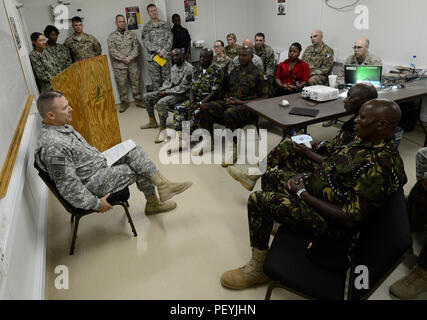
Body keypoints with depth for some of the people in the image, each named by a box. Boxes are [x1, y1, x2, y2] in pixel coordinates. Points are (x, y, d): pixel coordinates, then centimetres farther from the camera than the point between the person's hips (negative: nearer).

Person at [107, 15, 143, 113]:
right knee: (121, 84, 1)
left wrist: (130, 58, -11)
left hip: (133, 63, 2)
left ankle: (138, 100, 18)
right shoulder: (111, 36, 4)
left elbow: (136, 47, 2)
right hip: (119, 65, -1)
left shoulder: (131, 34, 10)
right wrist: (123, 59, -14)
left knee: (136, 82, 6)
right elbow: (112, 50, -5)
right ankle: (124, 103, 12)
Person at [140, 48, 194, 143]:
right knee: (146, 97, 4)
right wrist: (162, 89, -2)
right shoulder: (173, 67, 13)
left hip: (182, 94, -9)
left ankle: (162, 130, -24)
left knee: (161, 102, -35)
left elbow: (183, 87, -20)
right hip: (170, 91, 9)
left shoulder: (188, 68, -15)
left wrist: (167, 92, -19)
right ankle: (152, 122, 17)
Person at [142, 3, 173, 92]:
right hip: (153, 57, -1)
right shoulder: (146, 27, 4)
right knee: (155, 80, 1)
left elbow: (170, 38, 3)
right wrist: (158, 51, -15)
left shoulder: (165, 24, 10)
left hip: (165, 56, 1)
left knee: (167, 78, 4)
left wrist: (164, 50, -11)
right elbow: (146, 42, -4)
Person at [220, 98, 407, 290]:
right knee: (271, 176, 19)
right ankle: (273, 222, 39)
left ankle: (258, 269, 1)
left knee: (258, 200, -16)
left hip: (333, 224, -10)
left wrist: (302, 192, -22)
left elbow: (350, 220, -30)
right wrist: (306, 176, -2)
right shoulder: (367, 140, -1)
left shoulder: (379, 168, -31)